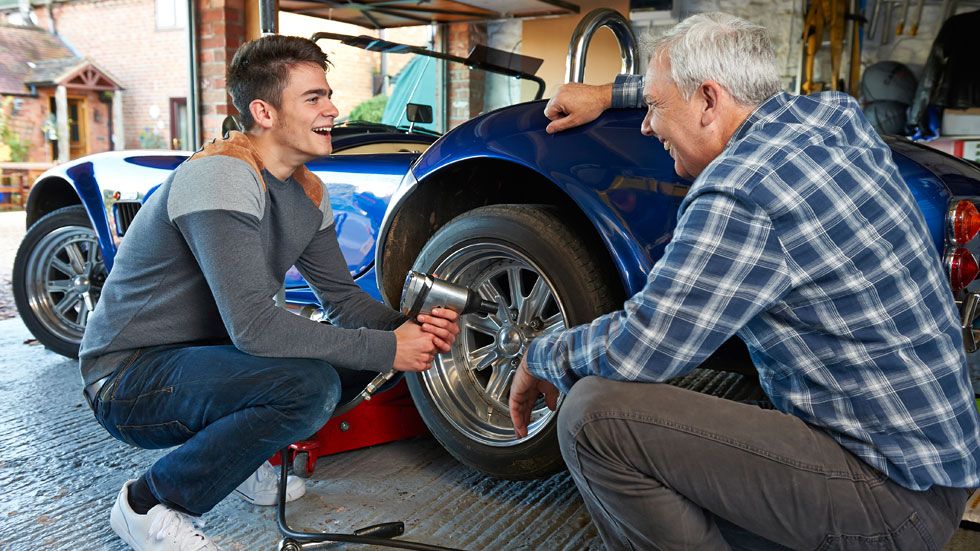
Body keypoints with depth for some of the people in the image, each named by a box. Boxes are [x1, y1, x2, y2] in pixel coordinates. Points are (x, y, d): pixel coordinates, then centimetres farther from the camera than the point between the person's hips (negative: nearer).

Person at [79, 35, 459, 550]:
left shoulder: (308, 192, 3)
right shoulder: (221, 176, -25)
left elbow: (343, 298, 6)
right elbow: (253, 326, -32)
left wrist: (410, 327, -14)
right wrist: (387, 350, -26)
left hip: (204, 354, 9)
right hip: (127, 377, -8)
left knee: (357, 342, 0)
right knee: (308, 384, -30)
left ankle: (243, 460, 14)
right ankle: (148, 505, -9)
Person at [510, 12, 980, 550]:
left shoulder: (740, 196, -24)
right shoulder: (835, 113, 3)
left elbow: (635, 351, -22)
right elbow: (725, 87, 24)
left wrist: (540, 357, -3)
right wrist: (611, 93, 24)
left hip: (892, 495, -10)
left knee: (595, 416, -20)